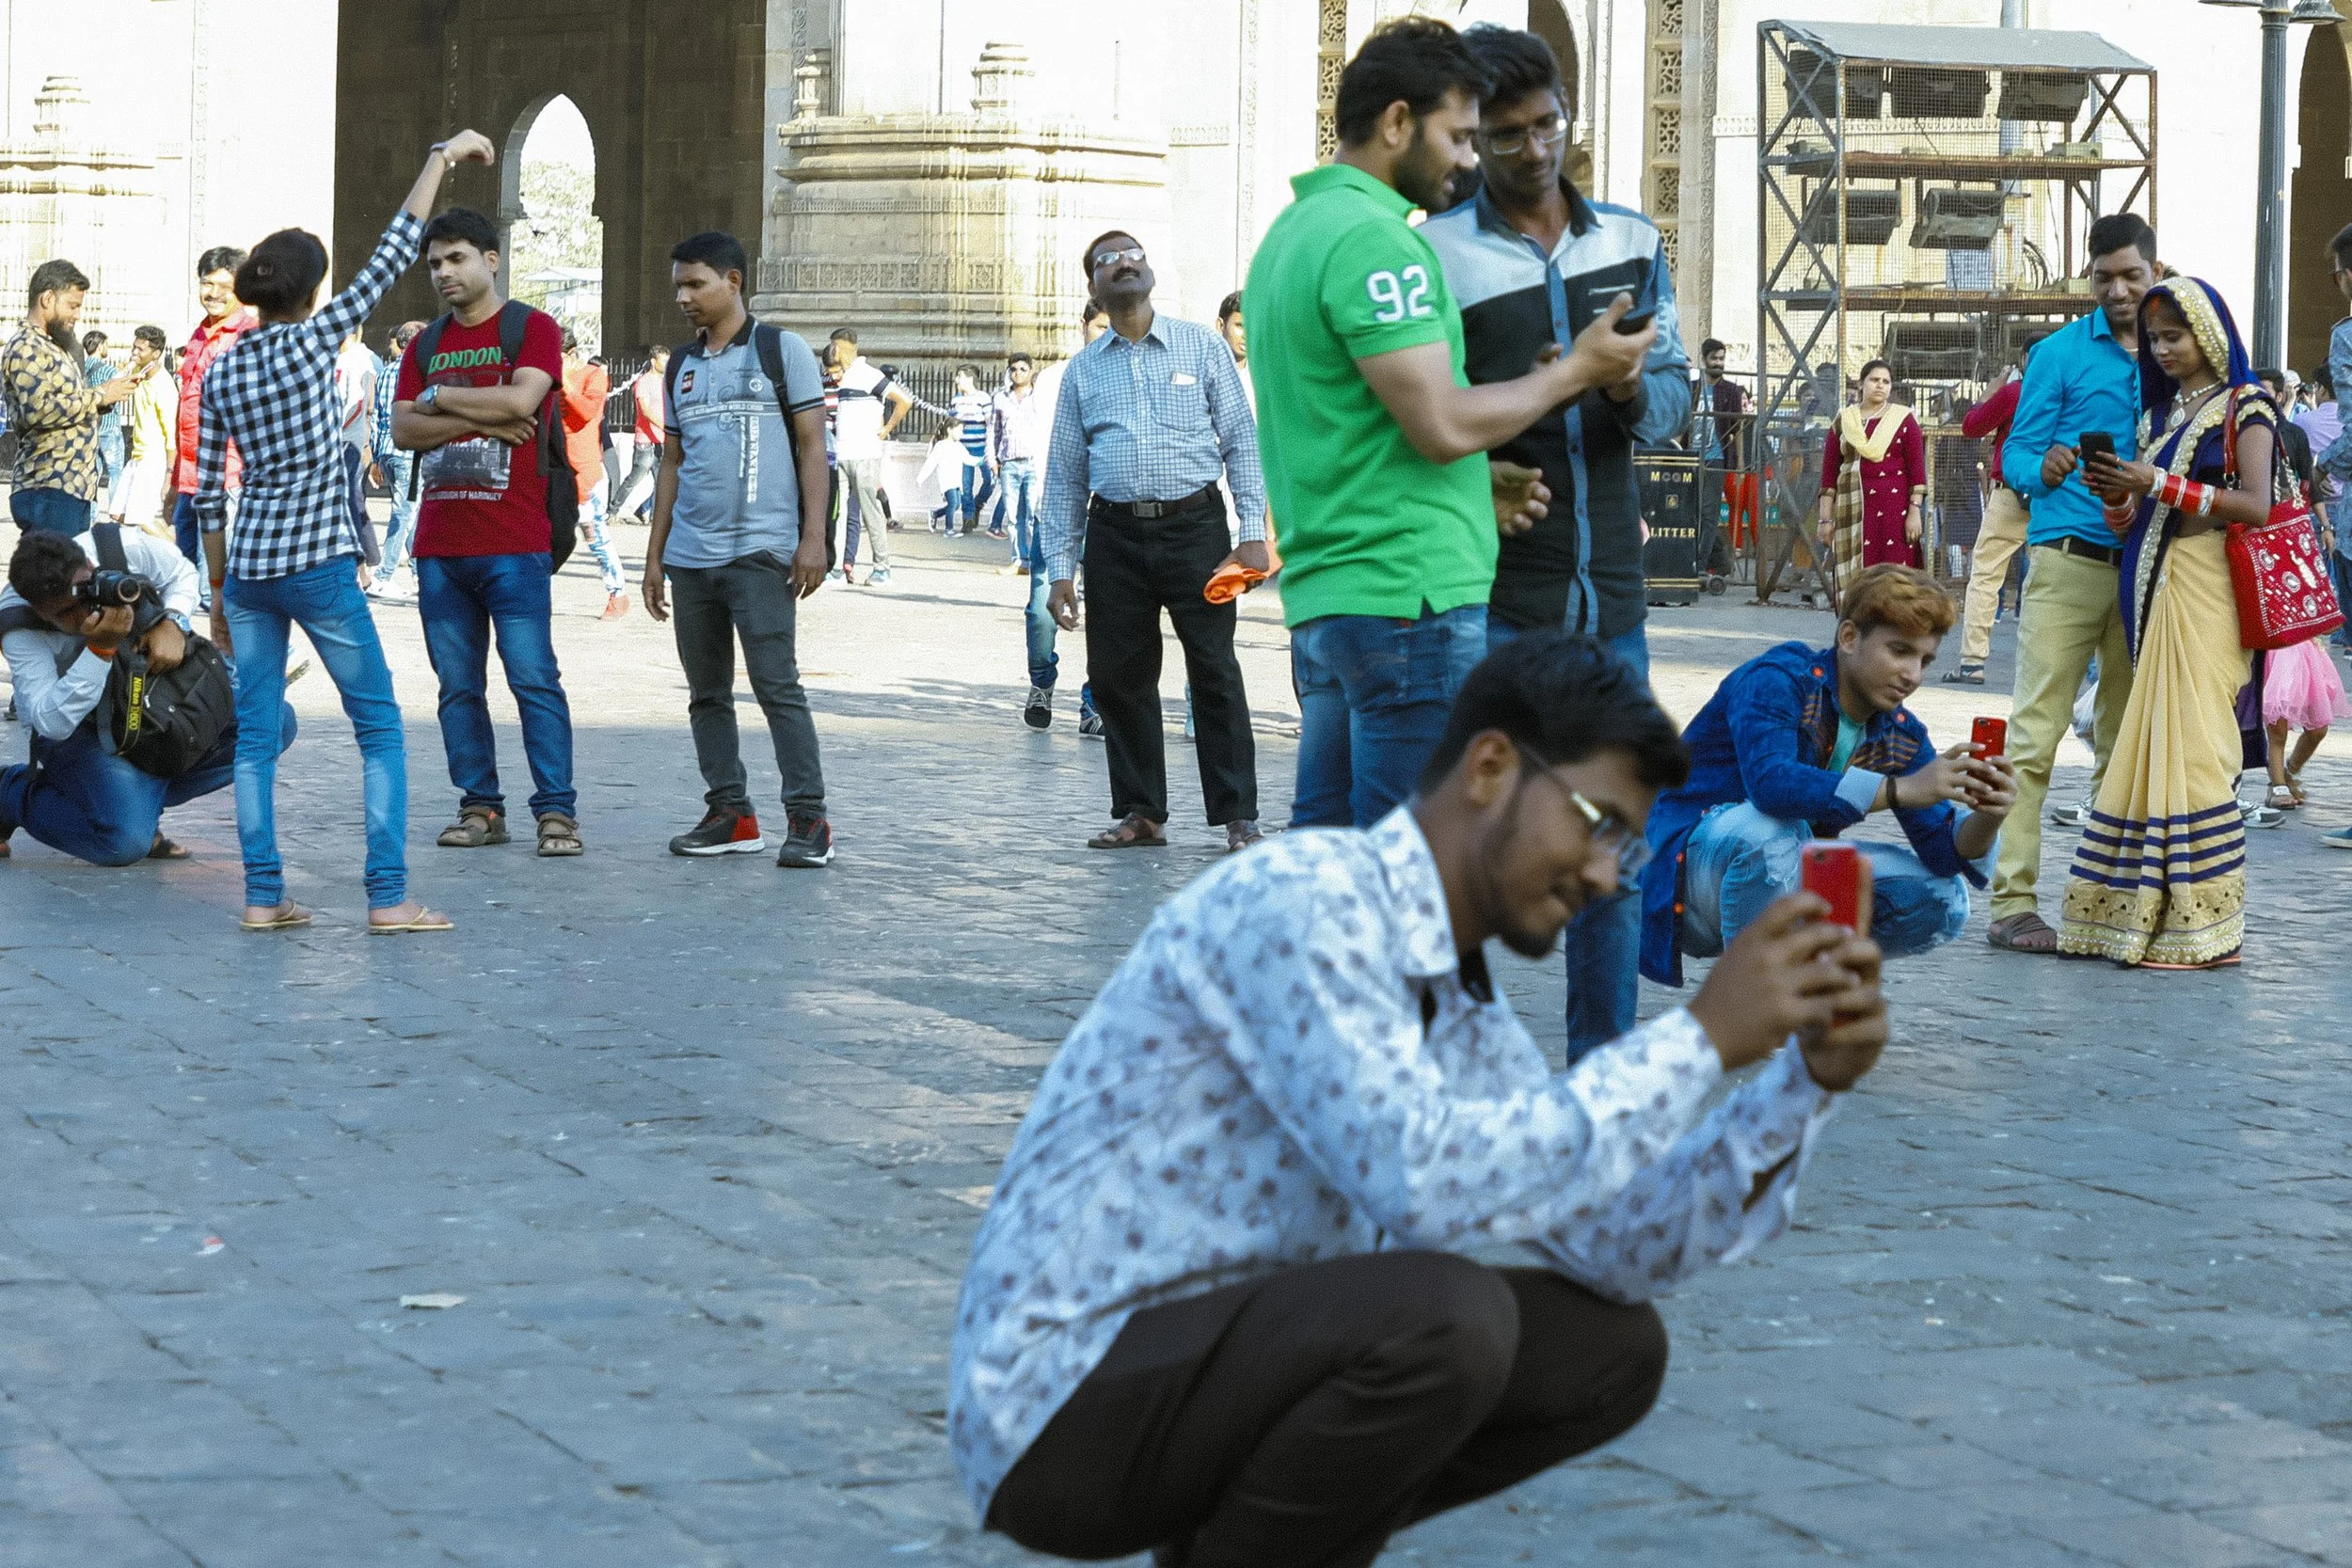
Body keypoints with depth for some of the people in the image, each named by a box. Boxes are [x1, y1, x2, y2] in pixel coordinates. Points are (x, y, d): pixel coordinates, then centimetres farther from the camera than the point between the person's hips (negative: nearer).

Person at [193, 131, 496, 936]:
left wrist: (219, 588, 17)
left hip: (247, 567, 5)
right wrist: (442, 158, 2)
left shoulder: (220, 372, 6)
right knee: (379, 726, 3)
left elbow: (208, 492, 7)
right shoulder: (311, 342, -8)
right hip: (320, 566, -5)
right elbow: (392, 253, -5)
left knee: (255, 732, 8)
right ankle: (388, 895, -3)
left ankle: (263, 895, 6)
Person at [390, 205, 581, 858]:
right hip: (439, 545, 5)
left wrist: (439, 397, -3)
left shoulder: (533, 329, 2)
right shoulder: (424, 347, 16)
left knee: (534, 678, -8)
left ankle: (556, 810, -5)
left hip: (514, 544, -5)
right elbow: (402, 429, 4)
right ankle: (480, 806, 12)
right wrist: (481, 418, -9)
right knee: (458, 685, 6)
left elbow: (520, 399, -15)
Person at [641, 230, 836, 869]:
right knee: (707, 692, 7)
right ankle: (730, 815, 13)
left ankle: (808, 818, -11)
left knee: (776, 684, -12)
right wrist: (655, 556, 14)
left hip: (760, 551, -6)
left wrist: (813, 538, -12)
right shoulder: (682, 366, 17)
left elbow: (812, 447, -3)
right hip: (689, 554, 6)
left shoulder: (782, 350, 1)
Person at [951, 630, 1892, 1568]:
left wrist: (1807, 1079, -3)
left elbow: (1615, 1247, 10)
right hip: (1064, 1401, -10)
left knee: (1611, 1350, 6)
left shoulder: (1467, 1012, 11)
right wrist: (1699, 1040, -25)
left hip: (1234, 1366, 10)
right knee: (1443, 1315, -31)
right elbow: (1423, 1184, -31)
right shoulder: (1299, 900, -19)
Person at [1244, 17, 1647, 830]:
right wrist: (1575, 370, -6)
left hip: (1319, 594, 10)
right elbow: (1443, 423, -19)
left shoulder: (1290, 231, 18)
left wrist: (1471, 488, 17)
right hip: (1409, 597, -10)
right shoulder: (1375, 239, -13)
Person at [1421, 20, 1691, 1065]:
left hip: (1609, 592, 5)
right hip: (1492, 594, -5)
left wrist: (1636, 390, -13)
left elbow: (1676, 389, 10)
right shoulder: (1436, 253, -5)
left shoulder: (1630, 242, 11)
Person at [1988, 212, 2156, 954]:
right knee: (2036, 733, -8)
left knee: (2124, 740, 8)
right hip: (2069, 560, -4)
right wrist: (2044, 468, -22)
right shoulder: (2061, 352, 3)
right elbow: (2016, 453, 0)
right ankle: (2012, 901, -9)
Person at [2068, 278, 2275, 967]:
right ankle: (2145, 911, 0)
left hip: (2207, 593, -7)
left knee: (2192, 747, -12)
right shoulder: (2158, 413, 21)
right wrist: (2115, 495, -4)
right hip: (2155, 591, 7)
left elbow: (2256, 504, -12)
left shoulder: (2245, 406, 2)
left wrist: (2161, 486, -16)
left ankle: (2201, 925, -12)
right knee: (2152, 748, 1)